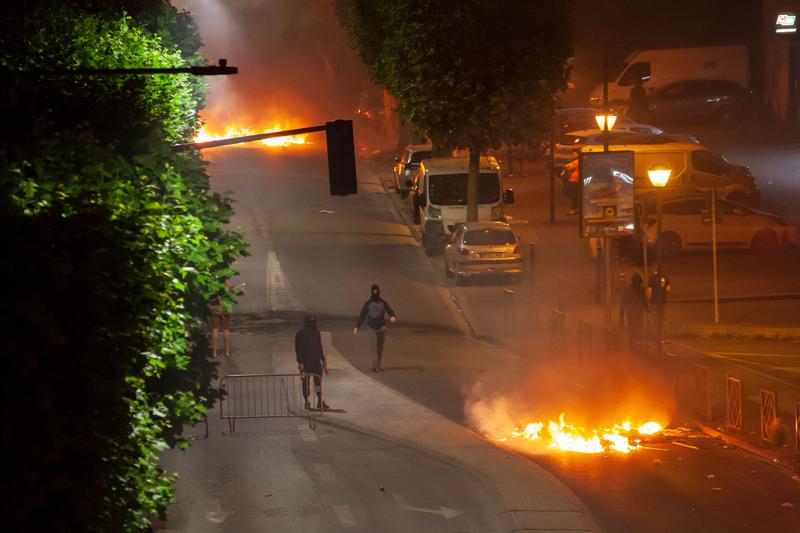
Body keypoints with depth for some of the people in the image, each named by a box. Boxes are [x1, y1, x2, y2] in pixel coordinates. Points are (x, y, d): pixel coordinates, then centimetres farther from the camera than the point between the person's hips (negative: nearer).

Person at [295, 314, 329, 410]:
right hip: (305, 362, -5)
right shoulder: (300, 334, -8)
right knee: (306, 382, 3)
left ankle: (320, 401, 8)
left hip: (316, 360, 5)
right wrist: (300, 362, -14)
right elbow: (298, 349, -9)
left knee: (318, 380, 3)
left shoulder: (316, 332, 8)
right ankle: (306, 402, 10)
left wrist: (323, 360, 15)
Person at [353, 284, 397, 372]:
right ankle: (375, 366, -16)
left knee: (380, 348, 6)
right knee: (373, 347, -10)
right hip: (371, 328, -2)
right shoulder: (368, 303, 3)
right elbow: (362, 316, 4)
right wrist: (357, 327, -3)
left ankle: (378, 365, 14)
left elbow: (390, 311, -1)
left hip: (381, 328, 2)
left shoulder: (383, 303, 6)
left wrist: (393, 317, -25)